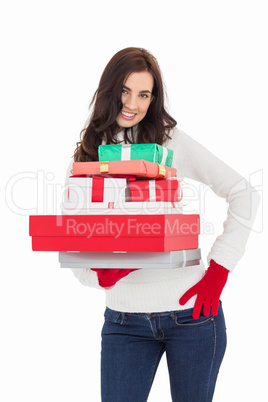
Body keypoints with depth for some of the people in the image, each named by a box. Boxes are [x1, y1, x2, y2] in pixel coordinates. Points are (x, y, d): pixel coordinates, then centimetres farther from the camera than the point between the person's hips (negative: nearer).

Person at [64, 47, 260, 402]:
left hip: (192, 310, -2)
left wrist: (219, 269, -10)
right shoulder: (85, 156, 6)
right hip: (124, 318, 2)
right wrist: (101, 275, -15)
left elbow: (244, 195, -4)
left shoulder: (172, 141, -2)